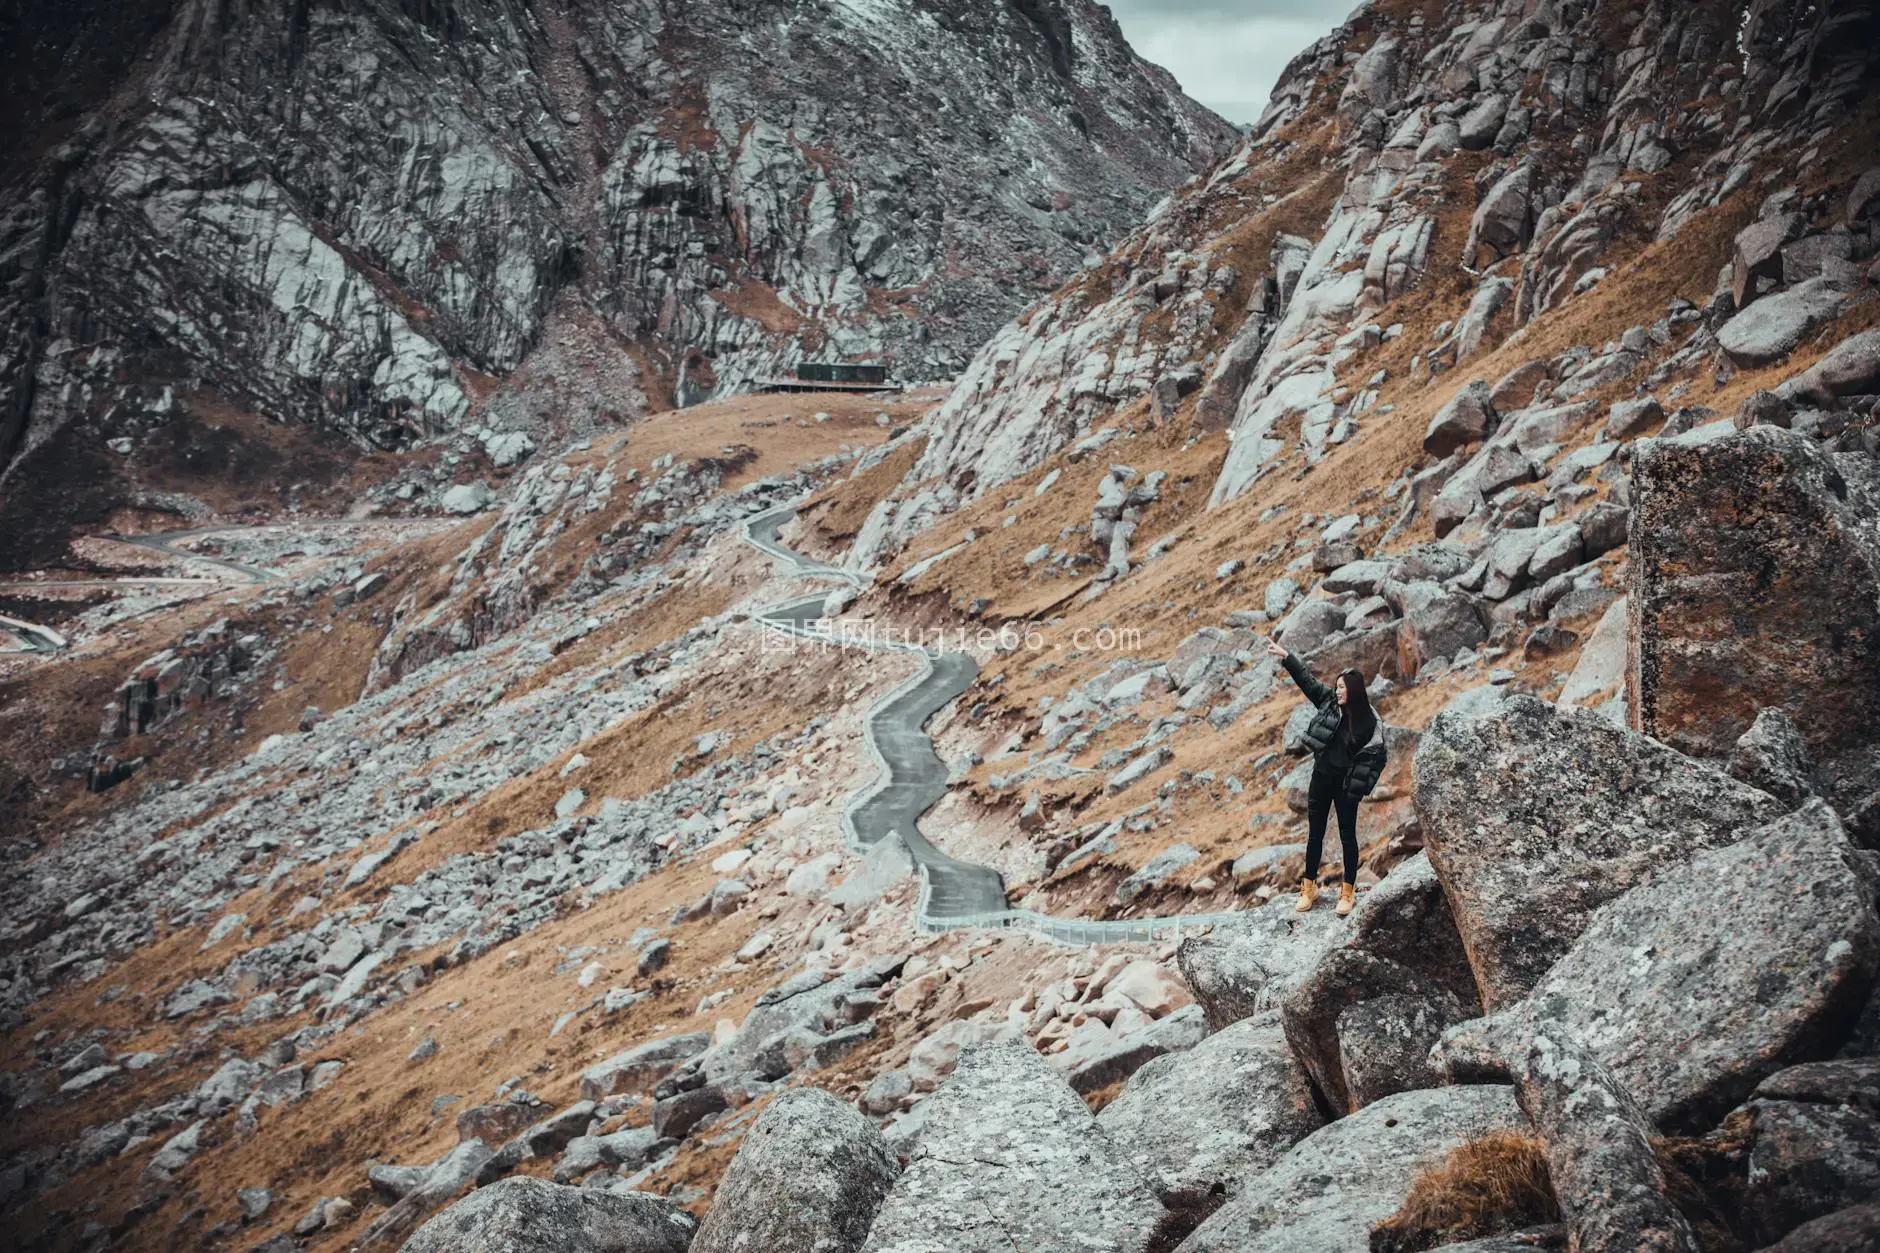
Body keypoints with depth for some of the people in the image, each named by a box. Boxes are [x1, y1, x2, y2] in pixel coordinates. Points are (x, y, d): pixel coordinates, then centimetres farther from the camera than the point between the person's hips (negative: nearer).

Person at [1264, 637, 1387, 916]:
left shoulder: (1367, 721, -11)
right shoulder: (1328, 702, -2)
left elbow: (1377, 754, -12)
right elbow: (1306, 678, -1)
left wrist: (1362, 785, -21)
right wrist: (1285, 656, -8)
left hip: (1346, 785, -4)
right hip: (1321, 779, 4)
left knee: (1348, 836, 6)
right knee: (1315, 833, 10)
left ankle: (1348, 892, 16)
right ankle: (1309, 888, 20)